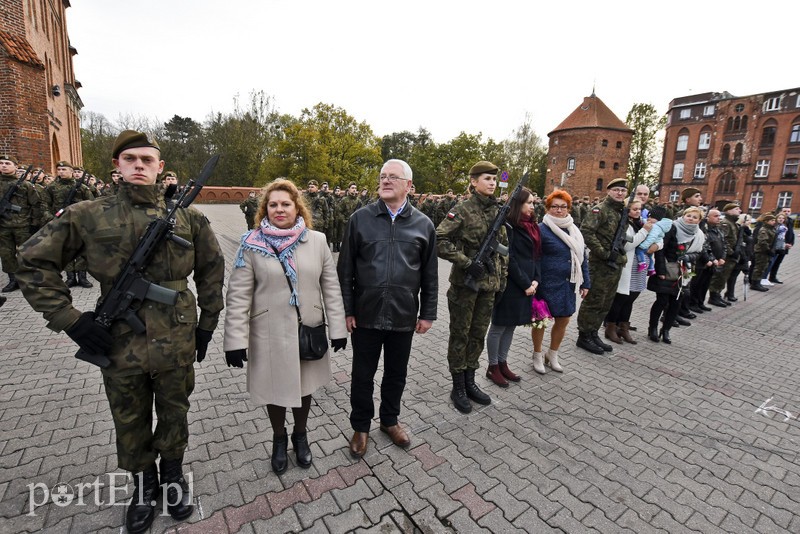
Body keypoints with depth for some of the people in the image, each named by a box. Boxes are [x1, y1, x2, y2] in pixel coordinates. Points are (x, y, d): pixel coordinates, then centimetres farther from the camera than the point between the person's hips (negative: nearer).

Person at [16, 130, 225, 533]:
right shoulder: (88, 216, -3)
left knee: (174, 415, 18)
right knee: (130, 424, 19)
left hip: (176, 343, 0)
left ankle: (173, 475, 44)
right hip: (119, 345, 0)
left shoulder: (186, 217, -2)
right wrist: (68, 318, -5)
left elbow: (212, 268, 6)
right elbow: (33, 262, 5)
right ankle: (143, 485, 44)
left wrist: (207, 322, 5)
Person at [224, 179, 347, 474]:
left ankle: (300, 434, 46)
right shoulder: (252, 244, -6)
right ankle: (279, 439, 44)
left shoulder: (317, 241, -3)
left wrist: (338, 328, -2)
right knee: (275, 389, 16)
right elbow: (238, 295, -7)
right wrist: (236, 340, -10)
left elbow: (331, 288, -1)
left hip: (309, 331, 1)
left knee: (304, 386, 18)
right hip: (270, 333, -1)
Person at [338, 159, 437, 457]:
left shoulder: (423, 225, 0)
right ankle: (361, 426, 37)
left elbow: (430, 275, 4)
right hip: (366, 315, -1)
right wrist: (347, 310, -4)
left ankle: (390, 420, 43)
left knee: (396, 374, 18)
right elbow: (345, 269, -1)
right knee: (362, 375, 14)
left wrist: (427, 314, 3)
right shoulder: (360, 219, -3)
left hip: (404, 317, 1)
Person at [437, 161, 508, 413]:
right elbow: (439, 240, -17)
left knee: (479, 334, 14)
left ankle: (470, 382, 30)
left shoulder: (497, 212, 9)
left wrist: (502, 278, 11)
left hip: (489, 283, 6)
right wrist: (467, 262, -20)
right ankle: (458, 388, 21)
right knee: (460, 335, 6)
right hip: (465, 282, -6)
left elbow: (503, 247, 15)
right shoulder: (462, 210, -9)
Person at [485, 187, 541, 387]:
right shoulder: (508, 226, -12)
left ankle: (503, 363, 27)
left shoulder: (531, 226, 12)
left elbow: (536, 255, 13)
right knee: (499, 327, 4)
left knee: (511, 326, 15)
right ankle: (493, 367, 17)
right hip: (510, 286, -8)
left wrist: (535, 280, 1)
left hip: (527, 285, 8)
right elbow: (509, 259, -17)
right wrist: (525, 284, -14)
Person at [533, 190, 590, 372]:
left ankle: (552, 355, 36)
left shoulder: (574, 230, 8)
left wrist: (585, 283, 9)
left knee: (563, 321, 14)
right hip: (547, 284, -6)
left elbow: (582, 257, 12)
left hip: (568, 284, 6)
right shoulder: (541, 229, -11)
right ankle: (538, 356, 29)